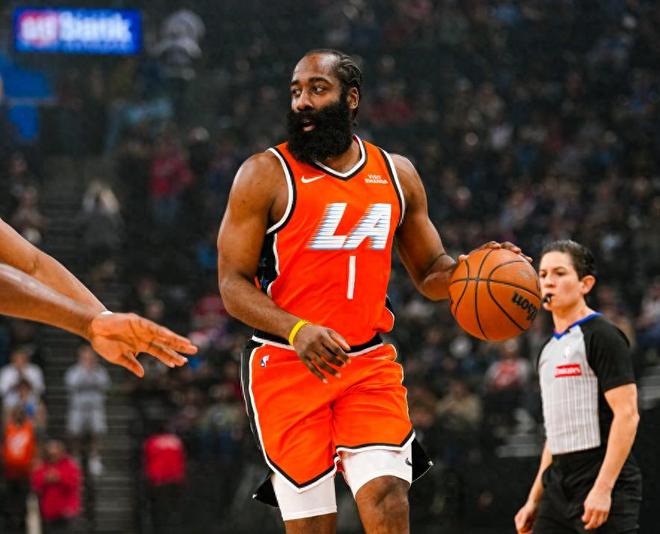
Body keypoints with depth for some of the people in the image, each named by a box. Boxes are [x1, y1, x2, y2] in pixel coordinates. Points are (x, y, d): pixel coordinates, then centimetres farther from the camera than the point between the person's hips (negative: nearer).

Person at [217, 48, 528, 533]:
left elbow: (430, 274, 19)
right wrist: (298, 330, -24)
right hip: (287, 366, -3)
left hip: (371, 365, 3)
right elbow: (233, 284, -6)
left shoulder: (398, 175, 10)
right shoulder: (265, 175, -2)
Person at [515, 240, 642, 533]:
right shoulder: (549, 350, 19)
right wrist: (534, 500, 21)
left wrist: (602, 489, -23)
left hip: (604, 481, -9)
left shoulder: (602, 336, -8)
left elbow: (627, 415, -15)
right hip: (559, 485, 9)